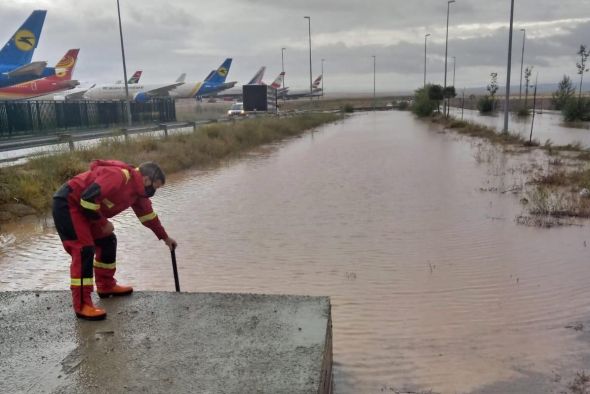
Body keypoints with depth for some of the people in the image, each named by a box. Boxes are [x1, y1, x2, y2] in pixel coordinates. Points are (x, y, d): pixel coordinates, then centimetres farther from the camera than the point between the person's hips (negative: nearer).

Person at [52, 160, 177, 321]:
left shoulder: (137, 189, 6)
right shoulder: (119, 176, -26)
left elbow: (148, 214, 20)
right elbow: (88, 198, -32)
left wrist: (165, 237, 28)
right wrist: (103, 223, -18)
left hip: (83, 207, 10)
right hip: (67, 204, -10)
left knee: (107, 241, 13)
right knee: (84, 250, -16)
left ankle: (106, 286, 27)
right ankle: (82, 306, -13)